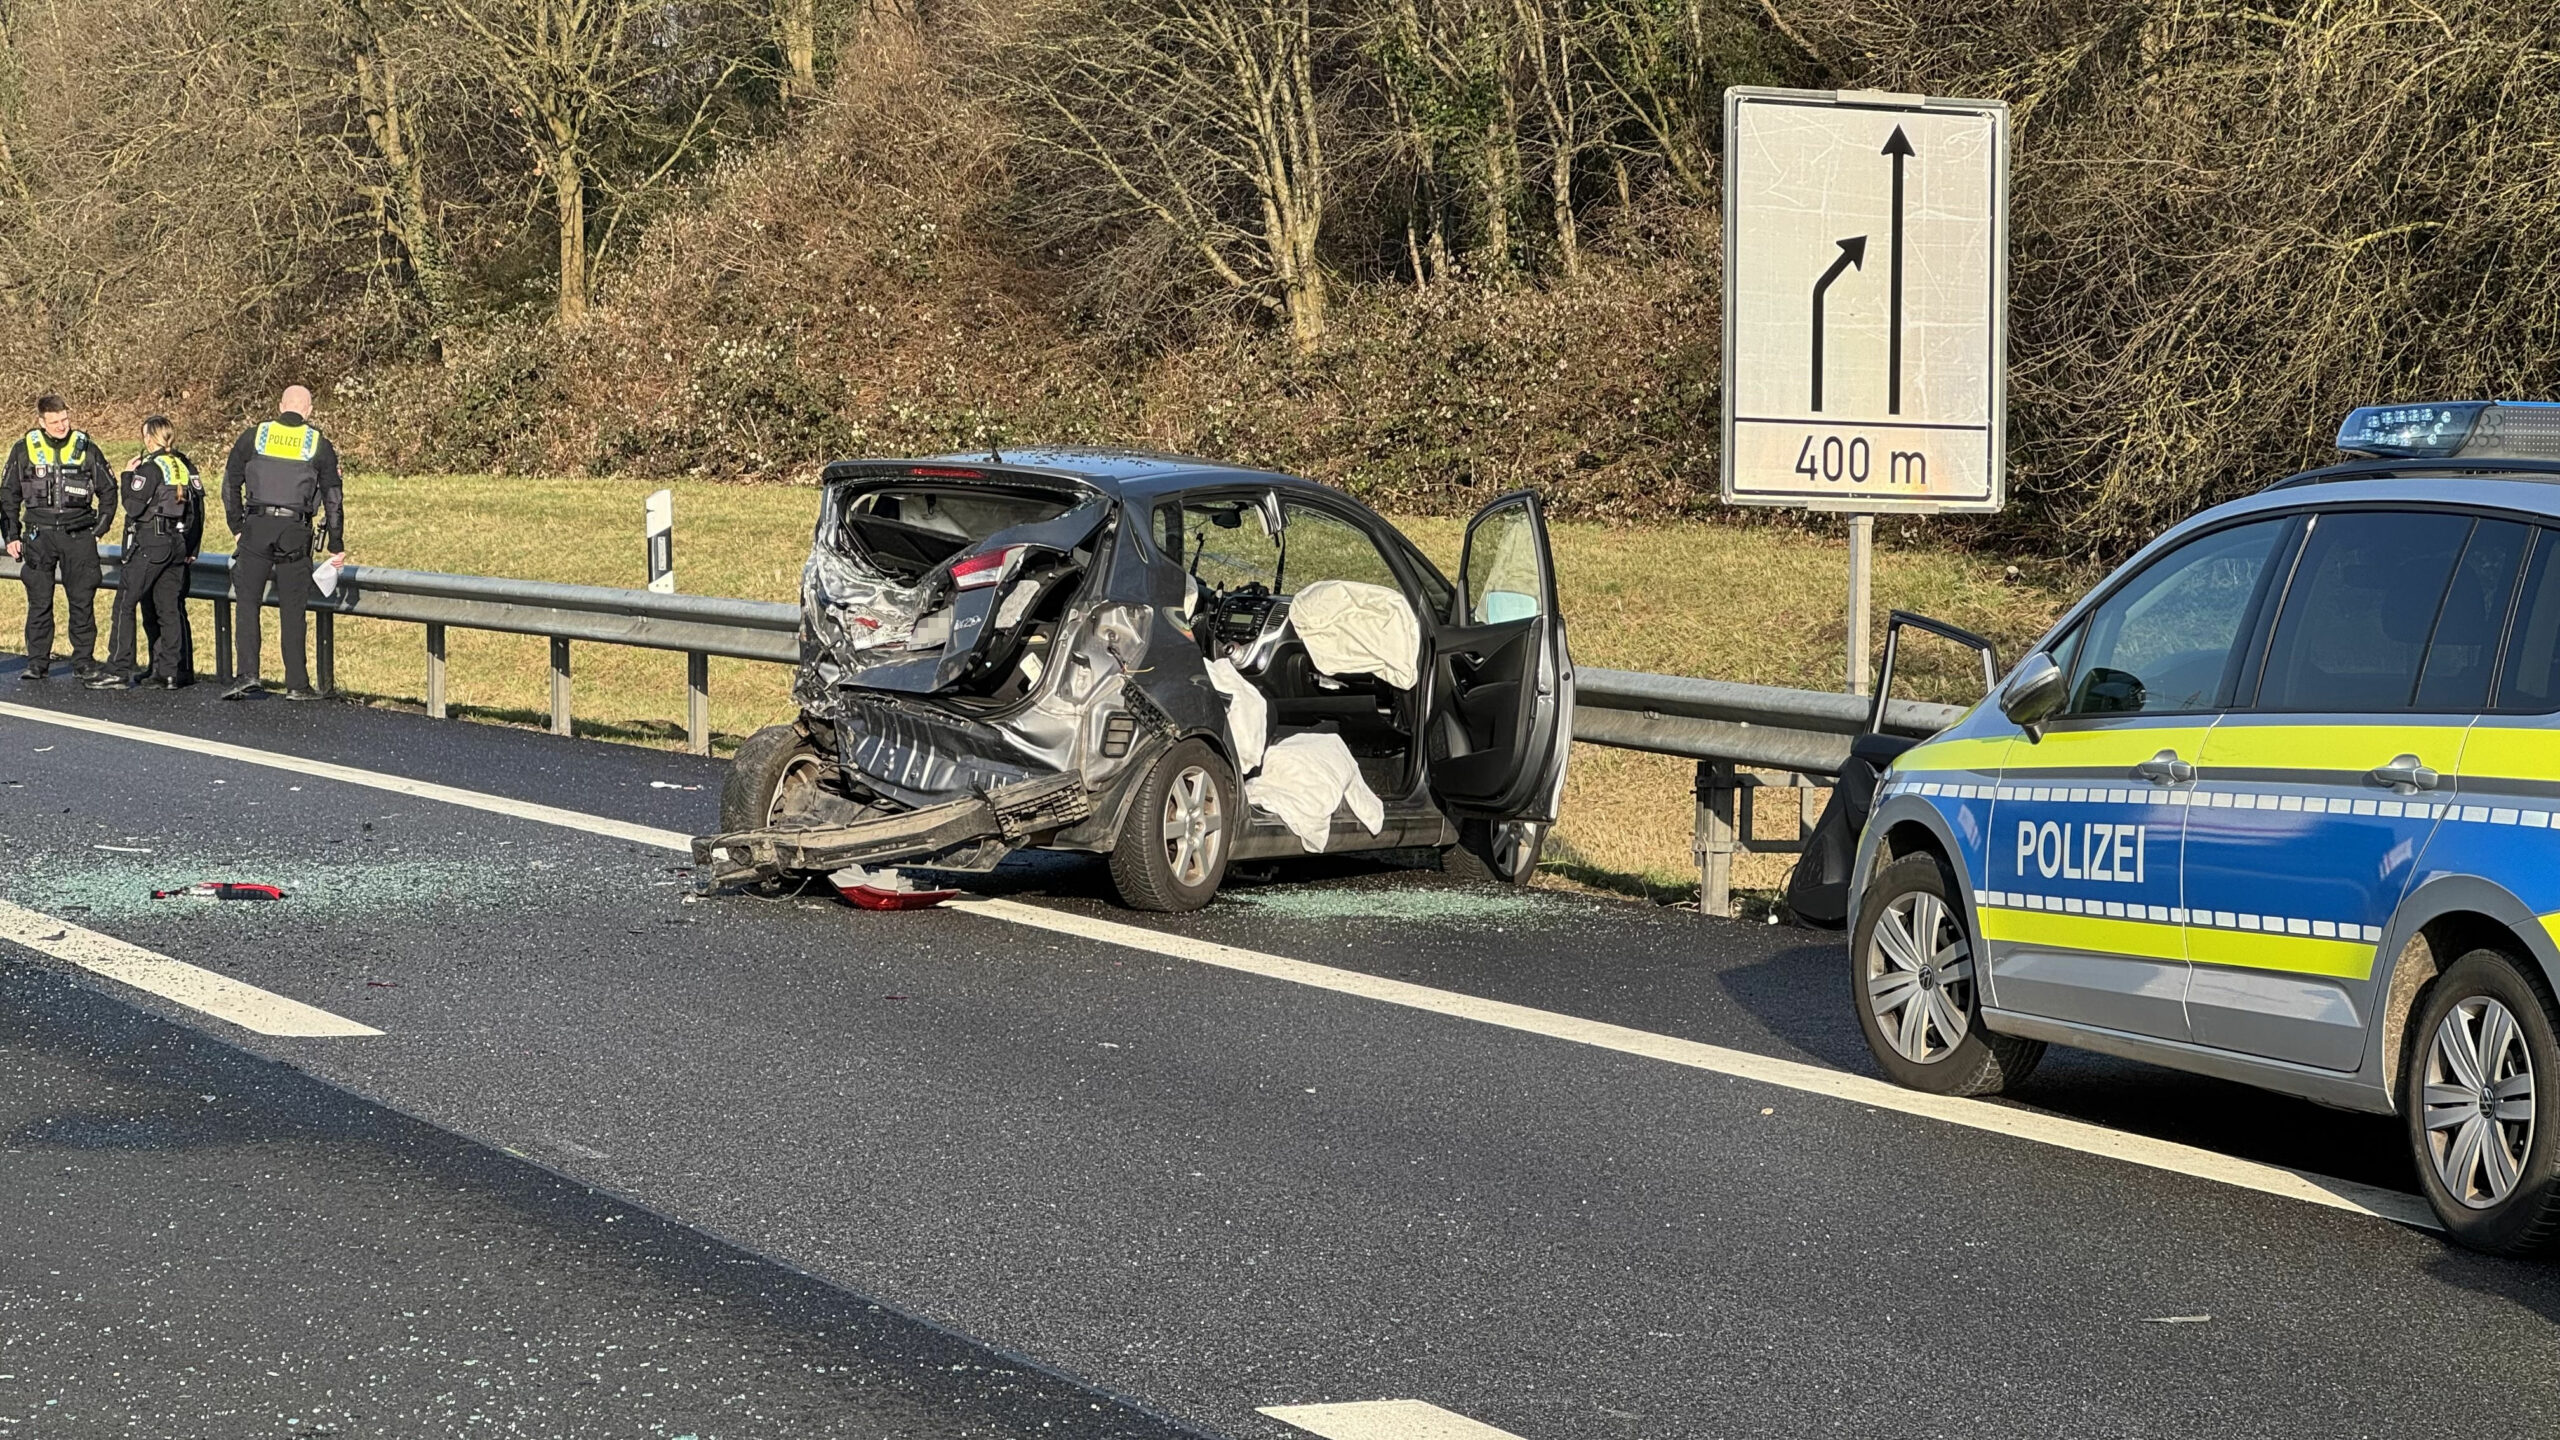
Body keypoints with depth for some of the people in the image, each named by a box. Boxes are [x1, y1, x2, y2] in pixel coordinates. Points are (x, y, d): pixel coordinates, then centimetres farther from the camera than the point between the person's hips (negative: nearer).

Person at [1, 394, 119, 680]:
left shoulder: (86, 448, 4)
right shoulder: (24, 450, 3)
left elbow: (108, 489, 14)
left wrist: (101, 526, 6)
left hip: (78, 535, 0)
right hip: (39, 535, 0)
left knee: (83, 600, 1)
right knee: (39, 601, 0)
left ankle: (83, 661, 8)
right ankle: (37, 662, 6)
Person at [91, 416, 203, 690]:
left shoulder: (150, 468, -12)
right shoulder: (186, 467, 9)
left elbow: (133, 507, -15)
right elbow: (198, 510, 11)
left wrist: (128, 477, -1)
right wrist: (191, 549, 16)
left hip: (150, 545, -7)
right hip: (178, 546, 7)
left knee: (125, 603, -3)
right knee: (170, 608, 9)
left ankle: (119, 670, -7)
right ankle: (173, 671, 7)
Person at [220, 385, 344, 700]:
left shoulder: (252, 437, 5)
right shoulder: (320, 446, 4)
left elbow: (230, 484, 7)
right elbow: (333, 497, 4)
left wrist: (237, 526, 14)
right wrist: (337, 546, 9)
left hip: (256, 528, 0)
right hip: (296, 533, 0)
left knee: (247, 603, 4)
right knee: (292, 609, 5)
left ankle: (249, 675, -8)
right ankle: (297, 684, 5)